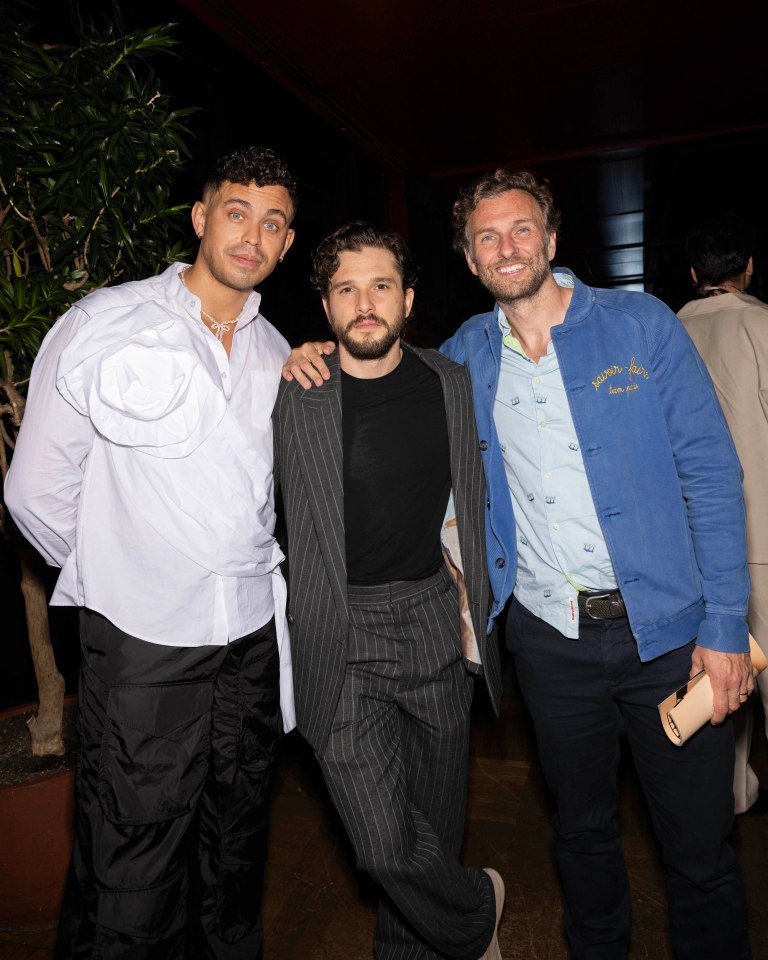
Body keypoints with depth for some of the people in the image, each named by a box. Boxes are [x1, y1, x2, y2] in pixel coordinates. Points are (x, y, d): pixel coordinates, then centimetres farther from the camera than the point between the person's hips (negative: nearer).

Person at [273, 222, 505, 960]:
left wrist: (469, 601, 11)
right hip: (341, 643, -3)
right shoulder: (293, 395, -7)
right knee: (388, 848, -6)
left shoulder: (450, 383, 4)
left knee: (436, 823, 17)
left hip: (435, 628, 4)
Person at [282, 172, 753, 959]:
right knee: (582, 830, 21)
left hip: (667, 626, -2)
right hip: (549, 636, 2)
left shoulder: (639, 324, -4)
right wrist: (316, 364, -1)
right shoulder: (466, 355, 4)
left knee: (699, 849, 11)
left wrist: (724, 626, -10)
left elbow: (711, 474, -5)